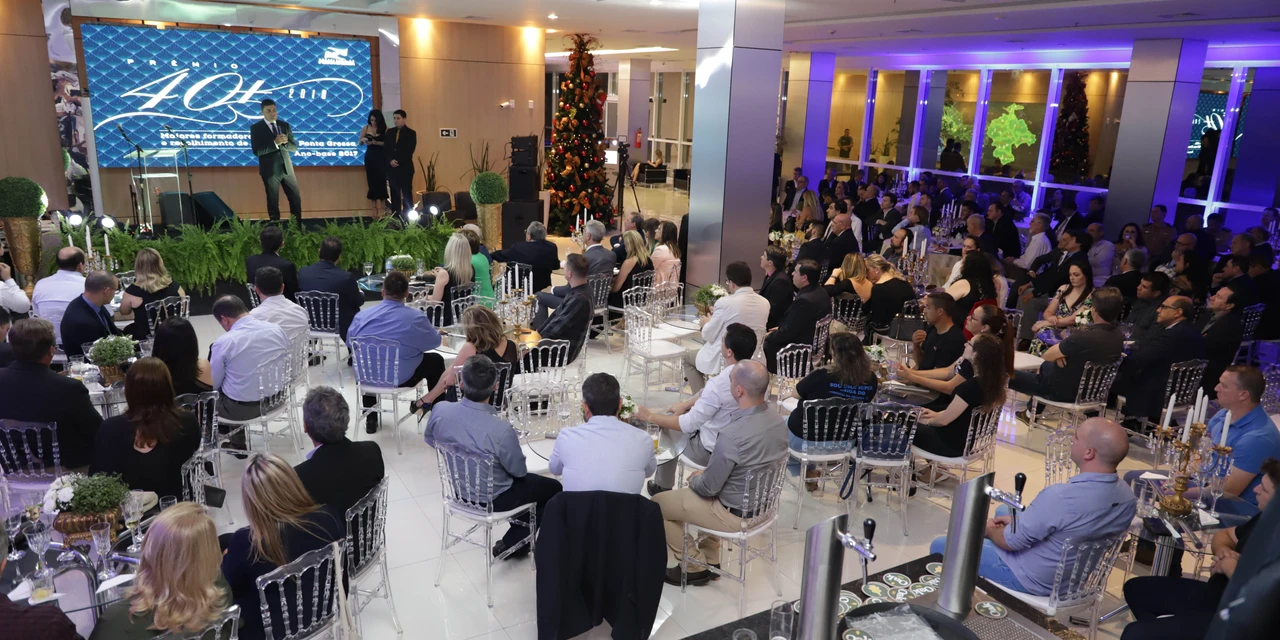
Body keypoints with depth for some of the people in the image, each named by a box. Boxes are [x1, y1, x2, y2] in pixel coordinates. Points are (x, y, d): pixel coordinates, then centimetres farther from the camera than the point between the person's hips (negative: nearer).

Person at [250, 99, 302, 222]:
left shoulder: (285, 125, 8)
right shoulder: (256, 128, -3)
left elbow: (294, 147, 5)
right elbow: (257, 151, -14)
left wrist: (283, 143, -16)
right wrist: (275, 143, -24)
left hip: (287, 169, 4)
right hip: (270, 170, -4)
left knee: (296, 199, 6)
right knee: (273, 202, 5)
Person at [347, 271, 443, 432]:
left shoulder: (361, 316, -8)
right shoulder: (416, 317, -17)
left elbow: (350, 344, 10)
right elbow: (435, 341, 0)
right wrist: (431, 329, 22)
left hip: (365, 376, 4)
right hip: (400, 378, -3)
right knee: (436, 360, 21)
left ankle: (370, 419, 43)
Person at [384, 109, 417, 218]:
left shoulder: (411, 133, 1)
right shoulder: (390, 132, 14)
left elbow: (409, 152, -8)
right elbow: (385, 149, 8)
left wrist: (398, 161, -16)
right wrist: (390, 160, -10)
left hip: (405, 168, -4)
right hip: (392, 168, 4)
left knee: (406, 194, -4)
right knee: (394, 194, 4)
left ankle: (408, 217, -2)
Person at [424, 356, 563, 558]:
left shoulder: (439, 410, -21)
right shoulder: (501, 430, -36)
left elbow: (429, 439, 3)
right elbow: (519, 471, -17)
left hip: (457, 488, 6)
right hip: (491, 498, -6)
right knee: (553, 488, 17)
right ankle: (512, 543, 19)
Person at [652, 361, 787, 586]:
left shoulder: (733, 434, -32)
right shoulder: (777, 421, -7)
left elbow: (708, 488, -21)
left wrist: (694, 480, 1)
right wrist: (707, 474, 12)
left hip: (735, 513, -8)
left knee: (657, 504, 7)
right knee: (691, 491, 31)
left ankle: (696, 566, 17)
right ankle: (710, 559, 33)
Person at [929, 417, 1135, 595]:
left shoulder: (1060, 496, -38)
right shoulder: (1128, 498, -13)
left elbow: (1010, 541, -23)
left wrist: (989, 530, -1)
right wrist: (1019, 520, 6)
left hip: (1034, 579, -8)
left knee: (940, 545, 7)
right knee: (1003, 511, 29)